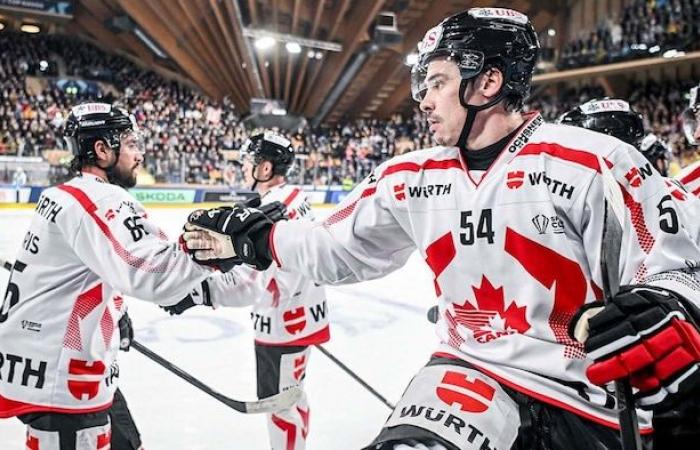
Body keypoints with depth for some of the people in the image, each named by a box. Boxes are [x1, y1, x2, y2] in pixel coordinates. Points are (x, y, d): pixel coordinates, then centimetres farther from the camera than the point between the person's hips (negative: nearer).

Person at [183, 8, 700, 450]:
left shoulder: (594, 164, -13)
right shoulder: (413, 178, 2)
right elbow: (338, 247, 12)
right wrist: (253, 240, 10)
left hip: (594, 398, -1)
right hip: (471, 376, 2)